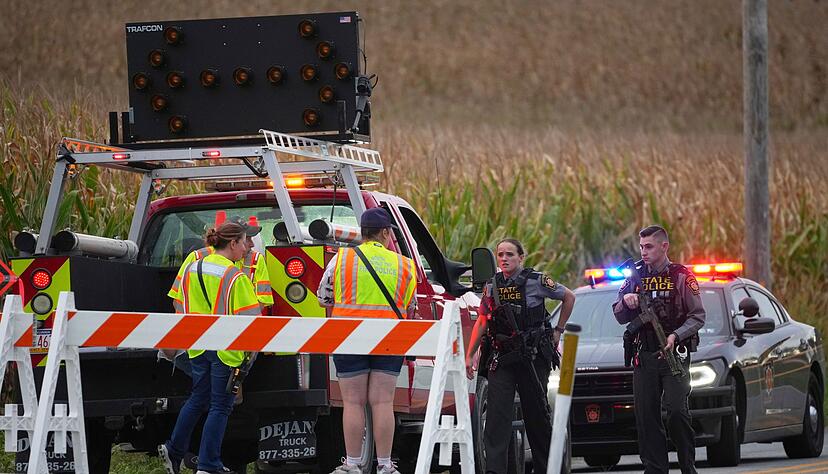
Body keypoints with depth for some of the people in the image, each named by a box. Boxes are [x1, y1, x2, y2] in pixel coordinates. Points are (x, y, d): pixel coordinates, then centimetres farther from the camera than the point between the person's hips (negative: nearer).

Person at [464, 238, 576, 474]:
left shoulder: (536, 281, -4)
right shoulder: (492, 285, 8)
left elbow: (569, 297, 8)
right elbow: (481, 322, 15)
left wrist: (558, 330, 9)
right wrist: (469, 355, 11)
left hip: (533, 357, -3)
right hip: (501, 357, 3)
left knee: (537, 413, 6)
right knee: (497, 413, -11)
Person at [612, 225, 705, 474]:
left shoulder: (681, 276, 1)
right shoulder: (636, 277, 14)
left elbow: (698, 316, -3)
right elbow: (620, 317, 15)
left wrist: (676, 336, -18)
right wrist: (626, 302, -7)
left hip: (675, 354, -4)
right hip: (644, 357, 4)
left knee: (676, 410, -16)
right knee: (646, 416, 1)